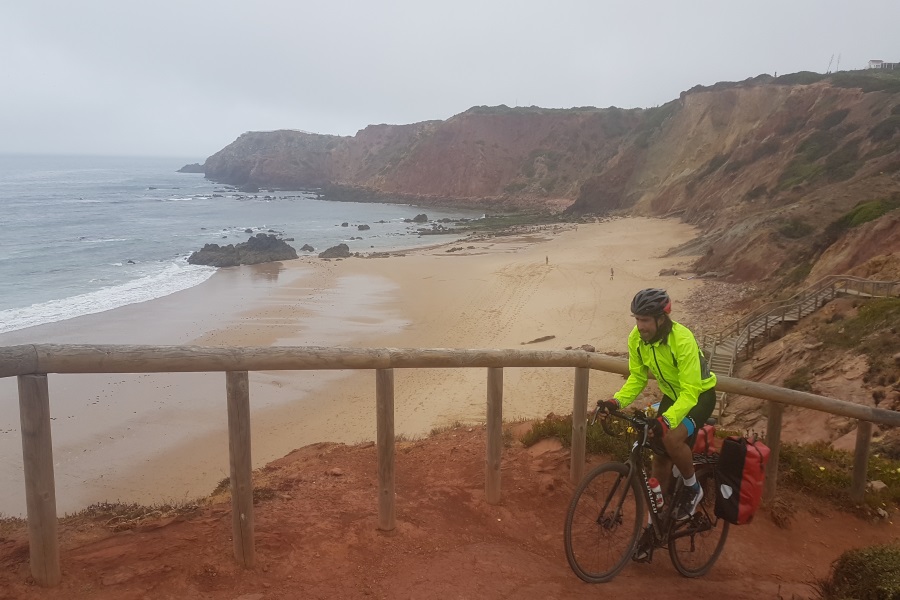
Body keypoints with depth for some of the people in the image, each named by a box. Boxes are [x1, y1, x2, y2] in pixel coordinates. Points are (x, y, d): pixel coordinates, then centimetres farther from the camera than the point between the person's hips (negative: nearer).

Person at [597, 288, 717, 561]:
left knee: (672, 439, -32)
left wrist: (666, 419, -49)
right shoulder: (636, 338, -15)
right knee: (660, 458, 5)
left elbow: (690, 391, -34)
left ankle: (693, 489, -1)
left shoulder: (682, 340, -33)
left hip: (699, 395, -6)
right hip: (671, 395, 6)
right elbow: (637, 377, -5)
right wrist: (617, 401, -23)